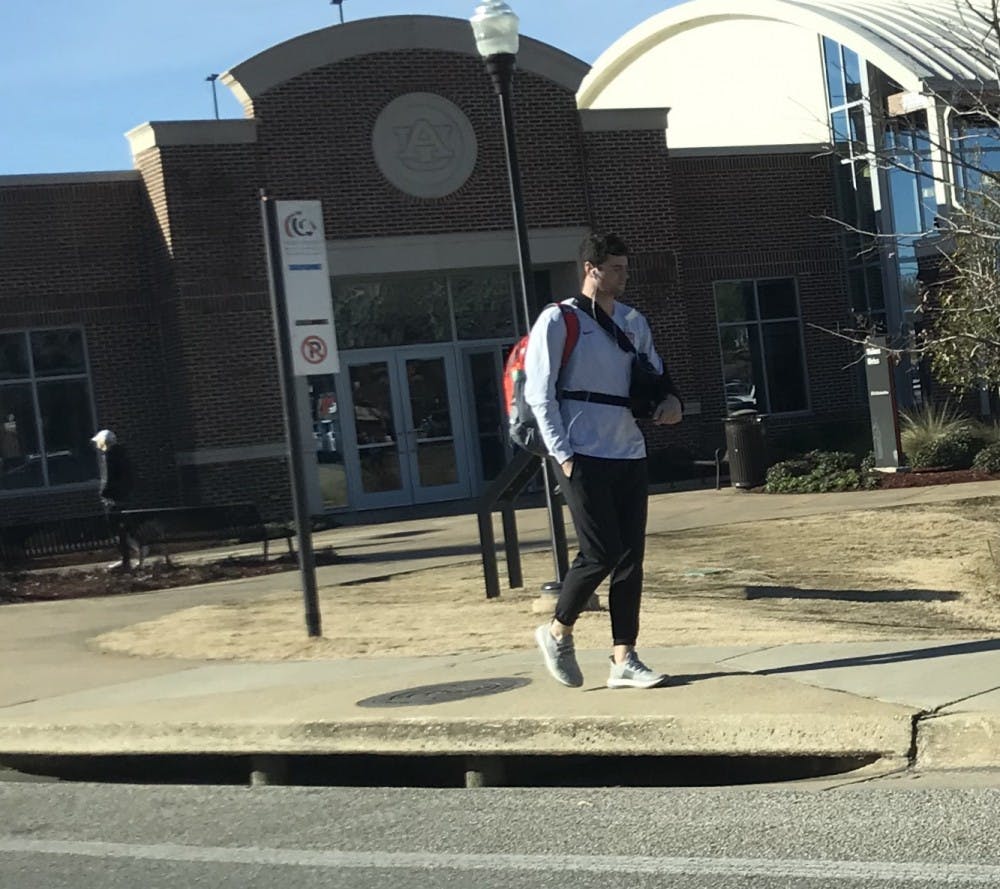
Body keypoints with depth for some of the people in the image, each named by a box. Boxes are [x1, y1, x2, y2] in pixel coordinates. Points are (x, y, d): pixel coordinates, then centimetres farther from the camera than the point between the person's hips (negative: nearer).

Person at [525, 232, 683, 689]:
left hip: (629, 455, 6)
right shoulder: (558, 322, -3)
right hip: (585, 457, -6)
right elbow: (540, 394, -6)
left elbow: (656, 372, 27)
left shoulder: (634, 322, 15)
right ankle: (558, 632, 15)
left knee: (630, 557, 4)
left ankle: (623, 660, 9)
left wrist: (670, 398, 4)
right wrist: (562, 455, -12)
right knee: (601, 553, -9)